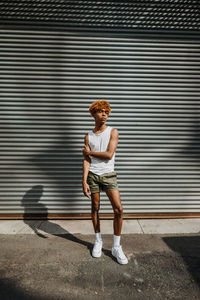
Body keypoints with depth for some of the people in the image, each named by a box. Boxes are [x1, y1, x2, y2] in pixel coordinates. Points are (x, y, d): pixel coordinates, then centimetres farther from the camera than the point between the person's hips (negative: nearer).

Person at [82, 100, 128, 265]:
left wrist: (90, 152, -3)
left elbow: (109, 155, -11)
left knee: (118, 209, -8)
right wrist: (84, 181, -8)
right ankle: (98, 241, 29)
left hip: (109, 175, -1)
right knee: (95, 208, 9)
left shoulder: (113, 132, 1)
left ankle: (117, 247, 8)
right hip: (93, 175, 1)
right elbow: (86, 161, 0)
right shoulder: (88, 136, 6)